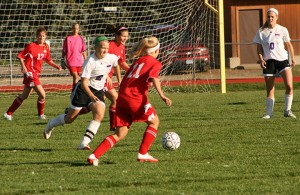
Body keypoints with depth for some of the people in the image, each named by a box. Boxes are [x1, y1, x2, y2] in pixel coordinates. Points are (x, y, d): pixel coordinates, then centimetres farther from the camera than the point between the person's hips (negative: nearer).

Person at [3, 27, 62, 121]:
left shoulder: (46, 47, 7)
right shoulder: (31, 46, -13)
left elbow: (48, 60, 17)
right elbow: (20, 56, -8)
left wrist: (57, 66, 3)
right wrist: (23, 66, -23)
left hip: (36, 73, 8)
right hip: (30, 73, -8)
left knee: (24, 96, 16)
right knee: (42, 94, -11)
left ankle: (8, 113, 25)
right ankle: (41, 114, 11)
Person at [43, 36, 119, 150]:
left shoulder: (111, 58, -10)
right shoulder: (90, 61, -25)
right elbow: (84, 83, -28)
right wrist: (91, 96, -42)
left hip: (98, 91, 4)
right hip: (84, 90, -4)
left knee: (99, 115, -22)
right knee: (70, 118, 7)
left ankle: (84, 143, -22)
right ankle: (51, 125, 38)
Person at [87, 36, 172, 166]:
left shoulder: (138, 61, 24)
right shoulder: (155, 63, 4)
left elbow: (125, 79, 23)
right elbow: (154, 77, -16)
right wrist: (162, 95, -25)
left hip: (122, 97, 6)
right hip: (136, 98, -6)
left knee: (120, 134, 9)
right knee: (154, 121, 19)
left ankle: (94, 156, -5)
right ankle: (142, 154, 14)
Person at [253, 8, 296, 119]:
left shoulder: (282, 30, 2)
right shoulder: (261, 31, 3)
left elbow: (289, 45, 11)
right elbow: (259, 48, 7)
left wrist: (293, 58, 5)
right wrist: (261, 59, -7)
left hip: (282, 60, 0)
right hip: (268, 62, 0)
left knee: (289, 86, -14)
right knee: (270, 90, 2)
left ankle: (287, 111, -2)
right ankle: (269, 113, 11)